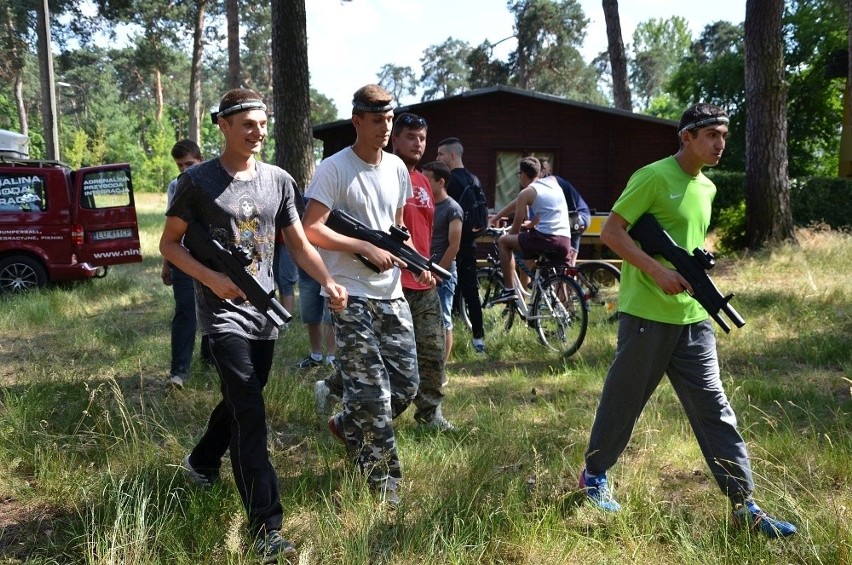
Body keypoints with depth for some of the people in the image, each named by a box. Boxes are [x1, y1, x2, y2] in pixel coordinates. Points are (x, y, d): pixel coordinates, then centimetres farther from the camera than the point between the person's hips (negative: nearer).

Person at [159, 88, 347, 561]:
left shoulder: (278, 181, 6)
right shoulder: (198, 181, -5)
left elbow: (299, 244, 7)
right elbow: (169, 243, 0)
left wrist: (328, 282, -11)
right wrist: (212, 279, -16)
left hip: (264, 311, 5)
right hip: (223, 313, -5)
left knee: (238, 401, 21)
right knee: (251, 416, -12)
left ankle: (201, 463, 49)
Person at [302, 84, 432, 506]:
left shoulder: (397, 168, 11)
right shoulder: (333, 169, -9)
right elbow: (311, 230, -16)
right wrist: (366, 248, -20)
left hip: (391, 295, 7)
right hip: (351, 297, -7)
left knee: (406, 384, 10)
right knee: (372, 390, -4)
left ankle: (348, 427, 35)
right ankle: (384, 482, 10)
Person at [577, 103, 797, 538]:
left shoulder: (707, 187, 15)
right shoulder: (653, 176, -10)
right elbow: (611, 231, -13)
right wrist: (657, 270, -23)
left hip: (693, 317, 7)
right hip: (647, 314, -7)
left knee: (714, 408, 6)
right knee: (623, 400, 7)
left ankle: (744, 505, 12)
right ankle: (594, 475, 28)